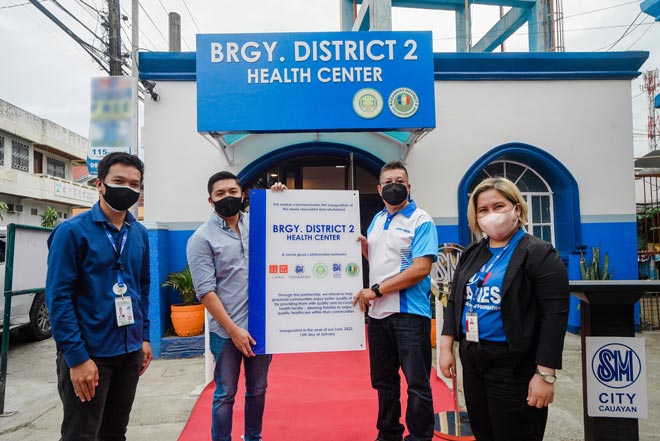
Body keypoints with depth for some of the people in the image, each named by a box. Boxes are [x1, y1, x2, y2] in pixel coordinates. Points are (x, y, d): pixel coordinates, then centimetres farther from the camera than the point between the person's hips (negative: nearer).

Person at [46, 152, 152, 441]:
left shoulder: (140, 233, 7)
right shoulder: (73, 231, -11)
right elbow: (58, 297, -14)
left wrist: (144, 337, 9)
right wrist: (77, 357, -17)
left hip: (130, 352, 6)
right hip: (88, 353, -5)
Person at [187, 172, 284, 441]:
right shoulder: (201, 238, -6)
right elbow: (206, 291, -11)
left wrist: (280, 198, 3)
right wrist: (233, 329, -15)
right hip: (226, 331, -4)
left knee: (258, 389, 17)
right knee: (225, 395, 8)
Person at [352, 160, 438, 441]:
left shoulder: (421, 220, -7)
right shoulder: (377, 220, 14)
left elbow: (421, 268, -17)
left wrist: (376, 290, -16)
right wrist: (363, 245, 1)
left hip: (409, 313, -7)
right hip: (378, 313, 7)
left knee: (417, 384, 3)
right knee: (383, 381, 17)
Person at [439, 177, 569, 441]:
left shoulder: (539, 254, -10)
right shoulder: (471, 254, 10)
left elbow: (554, 317, -16)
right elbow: (455, 302, 14)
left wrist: (545, 374, -20)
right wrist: (446, 347, 6)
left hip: (515, 365, -6)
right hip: (471, 359, 6)